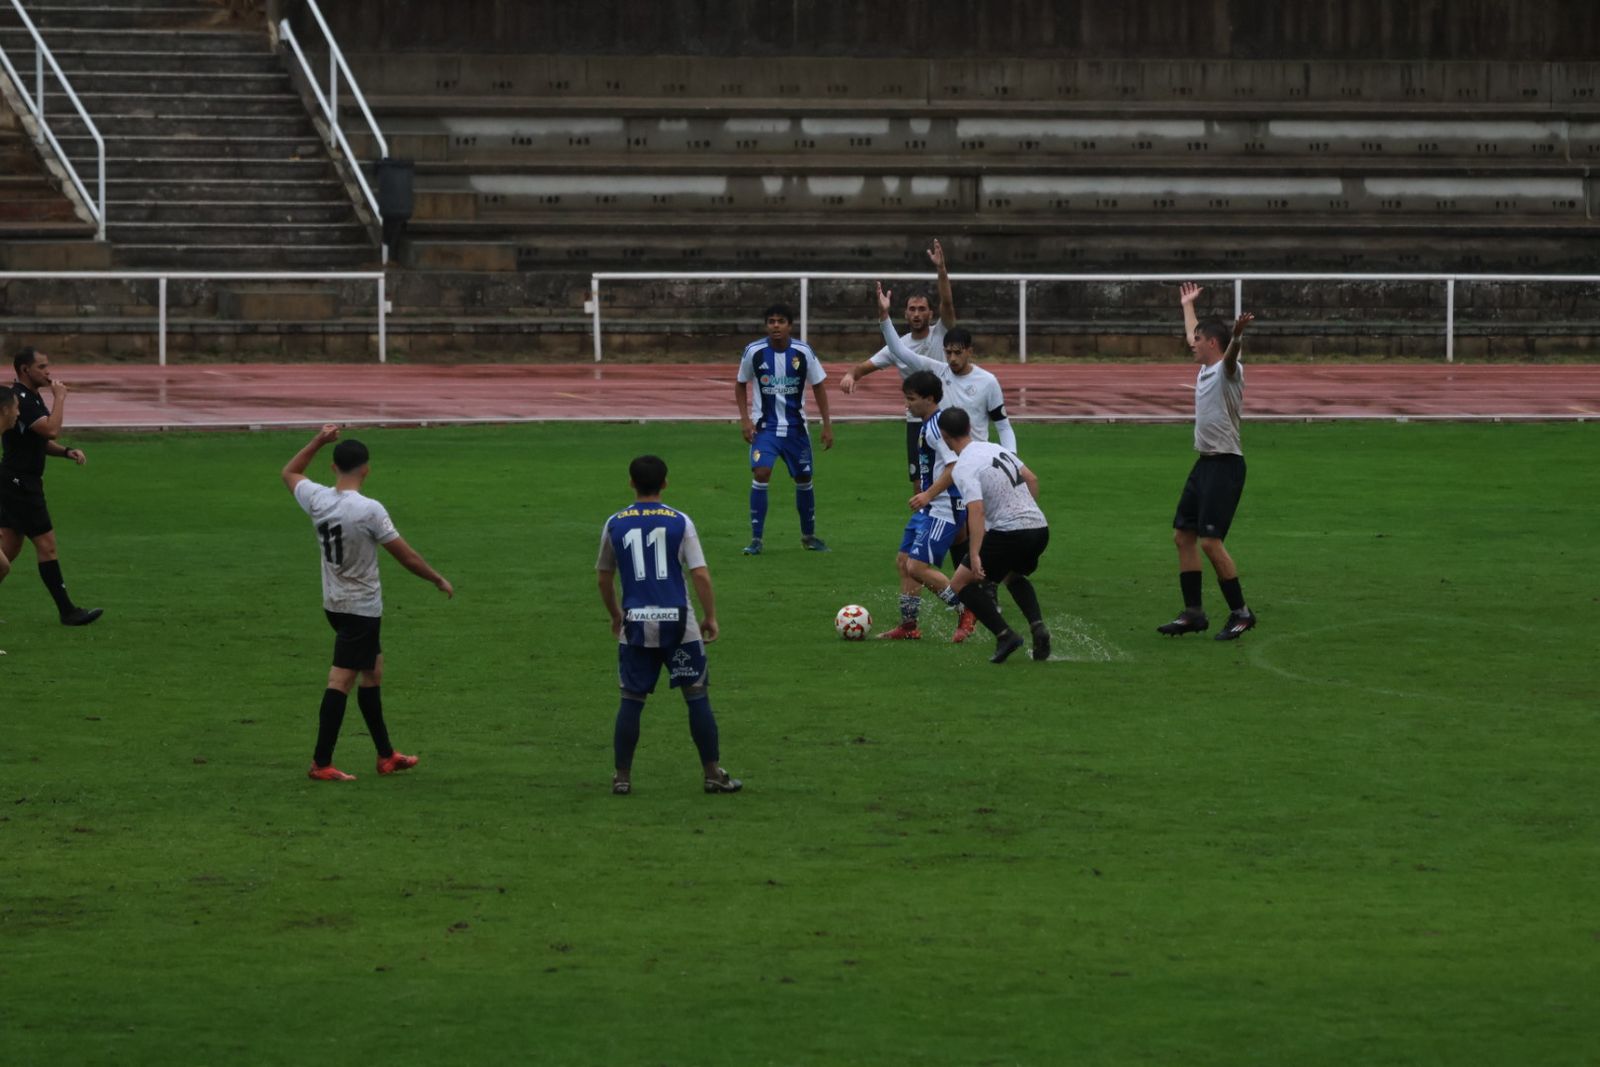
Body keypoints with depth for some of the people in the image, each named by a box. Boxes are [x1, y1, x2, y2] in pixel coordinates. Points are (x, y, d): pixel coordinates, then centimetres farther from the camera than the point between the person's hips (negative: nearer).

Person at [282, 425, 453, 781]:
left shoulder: (316, 499, -5)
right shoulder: (369, 510, -22)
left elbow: (290, 472, 19)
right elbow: (407, 556, -14)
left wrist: (318, 441, 17)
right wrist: (439, 581, 0)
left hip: (334, 603, 7)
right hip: (362, 607, -7)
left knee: (372, 672, 18)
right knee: (341, 680, -5)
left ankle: (385, 755, 25)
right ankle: (321, 763, -4)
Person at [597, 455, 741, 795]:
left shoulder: (615, 524, 3)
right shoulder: (680, 522, -2)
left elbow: (604, 578, 13)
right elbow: (701, 575, -6)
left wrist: (615, 615, 28)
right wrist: (710, 617, 5)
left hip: (636, 623, 1)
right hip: (678, 620, -1)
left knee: (631, 700, 8)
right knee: (697, 696, 6)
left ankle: (622, 777, 9)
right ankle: (714, 774, 8)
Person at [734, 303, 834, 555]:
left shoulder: (803, 352, -8)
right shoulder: (754, 352, -9)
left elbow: (818, 387, 3)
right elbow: (740, 385, 5)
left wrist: (827, 425, 1)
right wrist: (745, 418, -6)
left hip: (795, 427, 2)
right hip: (765, 426, -2)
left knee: (803, 480, 10)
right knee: (761, 473, -20)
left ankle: (808, 536, 30)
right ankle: (756, 539, -13)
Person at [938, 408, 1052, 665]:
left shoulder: (964, 468, -12)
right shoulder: (996, 449, 13)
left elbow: (977, 511, -24)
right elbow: (1032, 479, 20)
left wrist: (975, 556, -28)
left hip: (1008, 533, -8)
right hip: (1039, 528, 8)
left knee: (961, 583, 6)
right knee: (1014, 577, 34)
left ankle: (1004, 635, -5)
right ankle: (1038, 627, 10)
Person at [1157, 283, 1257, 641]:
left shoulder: (1227, 370, -11)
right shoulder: (1205, 369, 15)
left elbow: (1231, 356, -36)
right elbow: (1193, 336, 36)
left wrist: (1237, 336, -57)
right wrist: (1188, 306, 49)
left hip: (1225, 465, -10)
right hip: (1204, 463, 10)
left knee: (1210, 541, -14)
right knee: (1183, 535, 11)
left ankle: (1240, 613, -6)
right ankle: (1193, 612, 17)